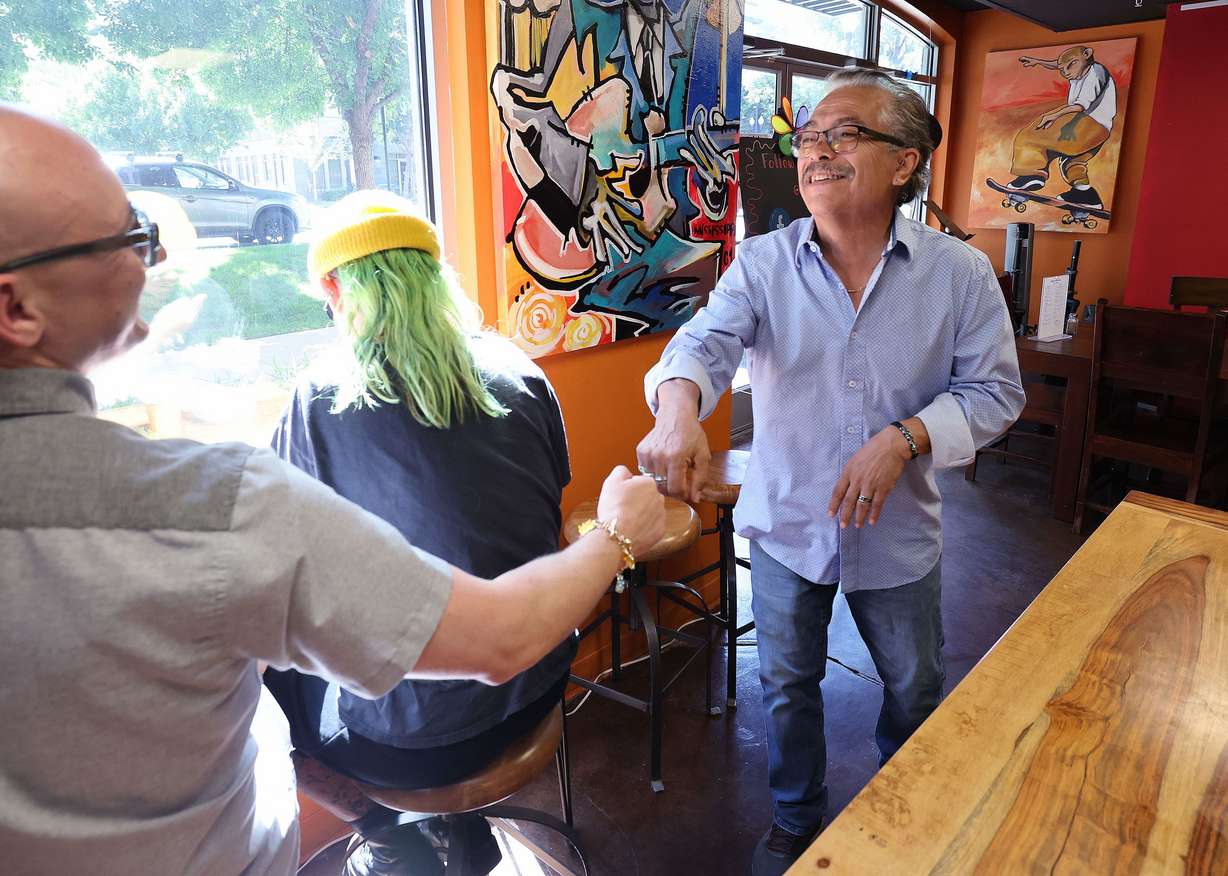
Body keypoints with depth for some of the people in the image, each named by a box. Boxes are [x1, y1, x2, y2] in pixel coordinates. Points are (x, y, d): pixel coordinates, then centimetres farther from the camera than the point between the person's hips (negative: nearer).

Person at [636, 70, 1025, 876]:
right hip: (786, 528, 0)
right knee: (788, 687, 17)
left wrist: (904, 438, -25)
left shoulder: (960, 273, -10)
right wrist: (679, 408, -48)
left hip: (899, 536, 1)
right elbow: (706, 341, -25)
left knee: (915, 690, 21)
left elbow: (995, 390, -7)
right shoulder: (763, 263, -9)